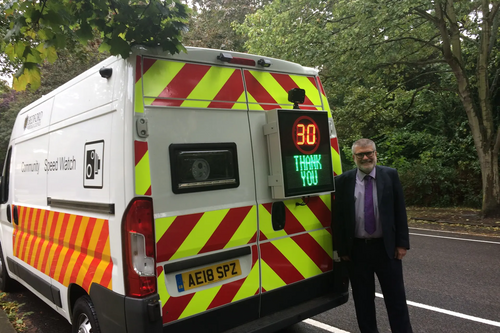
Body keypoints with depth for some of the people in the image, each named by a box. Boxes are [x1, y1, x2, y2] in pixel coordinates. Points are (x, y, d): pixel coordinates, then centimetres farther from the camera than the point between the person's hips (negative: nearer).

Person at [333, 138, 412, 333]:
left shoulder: (390, 175, 0)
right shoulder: (343, 181, -2)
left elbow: (400, 211, 1)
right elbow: (337, 217, 0)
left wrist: (402, 243, -3)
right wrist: (341, 249, -3)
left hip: (386, 247, 0)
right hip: (356, 249, 0)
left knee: (396, 297, 10)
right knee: (363, 299, 12)